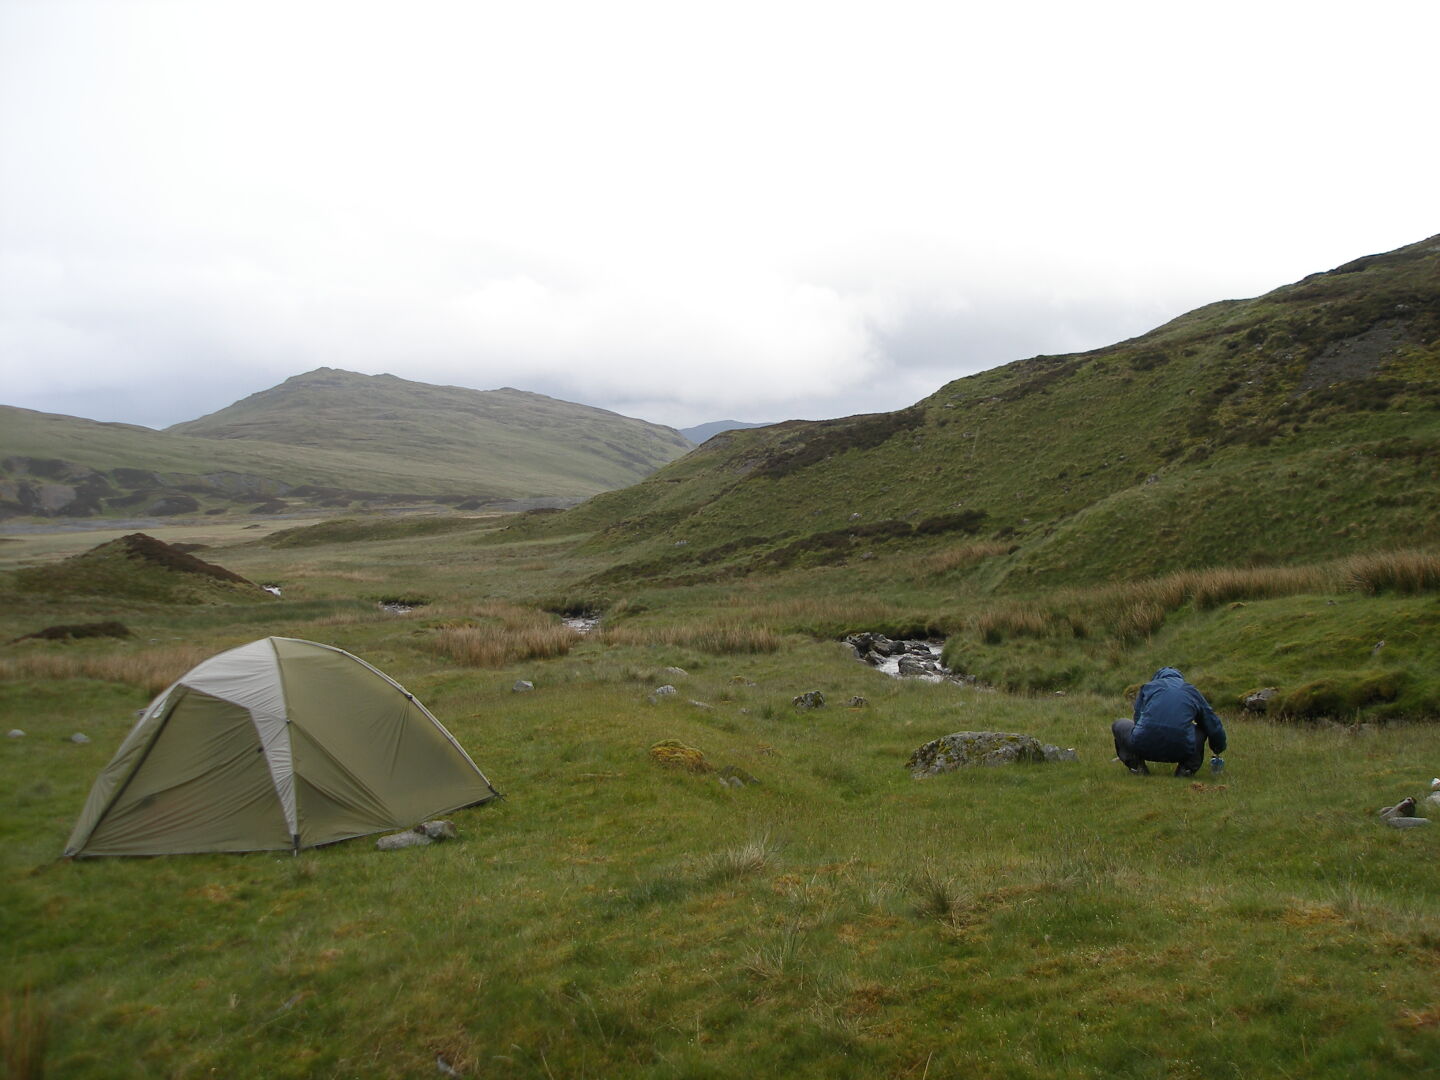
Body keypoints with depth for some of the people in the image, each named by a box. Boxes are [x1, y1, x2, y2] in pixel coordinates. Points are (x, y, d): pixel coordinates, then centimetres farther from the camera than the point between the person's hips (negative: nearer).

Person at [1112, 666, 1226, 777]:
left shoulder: (1147, 687, 21)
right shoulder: (1193, 692, 23)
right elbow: (1214, 727, 29)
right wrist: (1219, 749, 50)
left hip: (1144, 747, -1)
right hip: (1181, 751, 1)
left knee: (1119, 724, 29)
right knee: (1202, 729, 33)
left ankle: (1136, 765, 11)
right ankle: (1188, 767, 15)